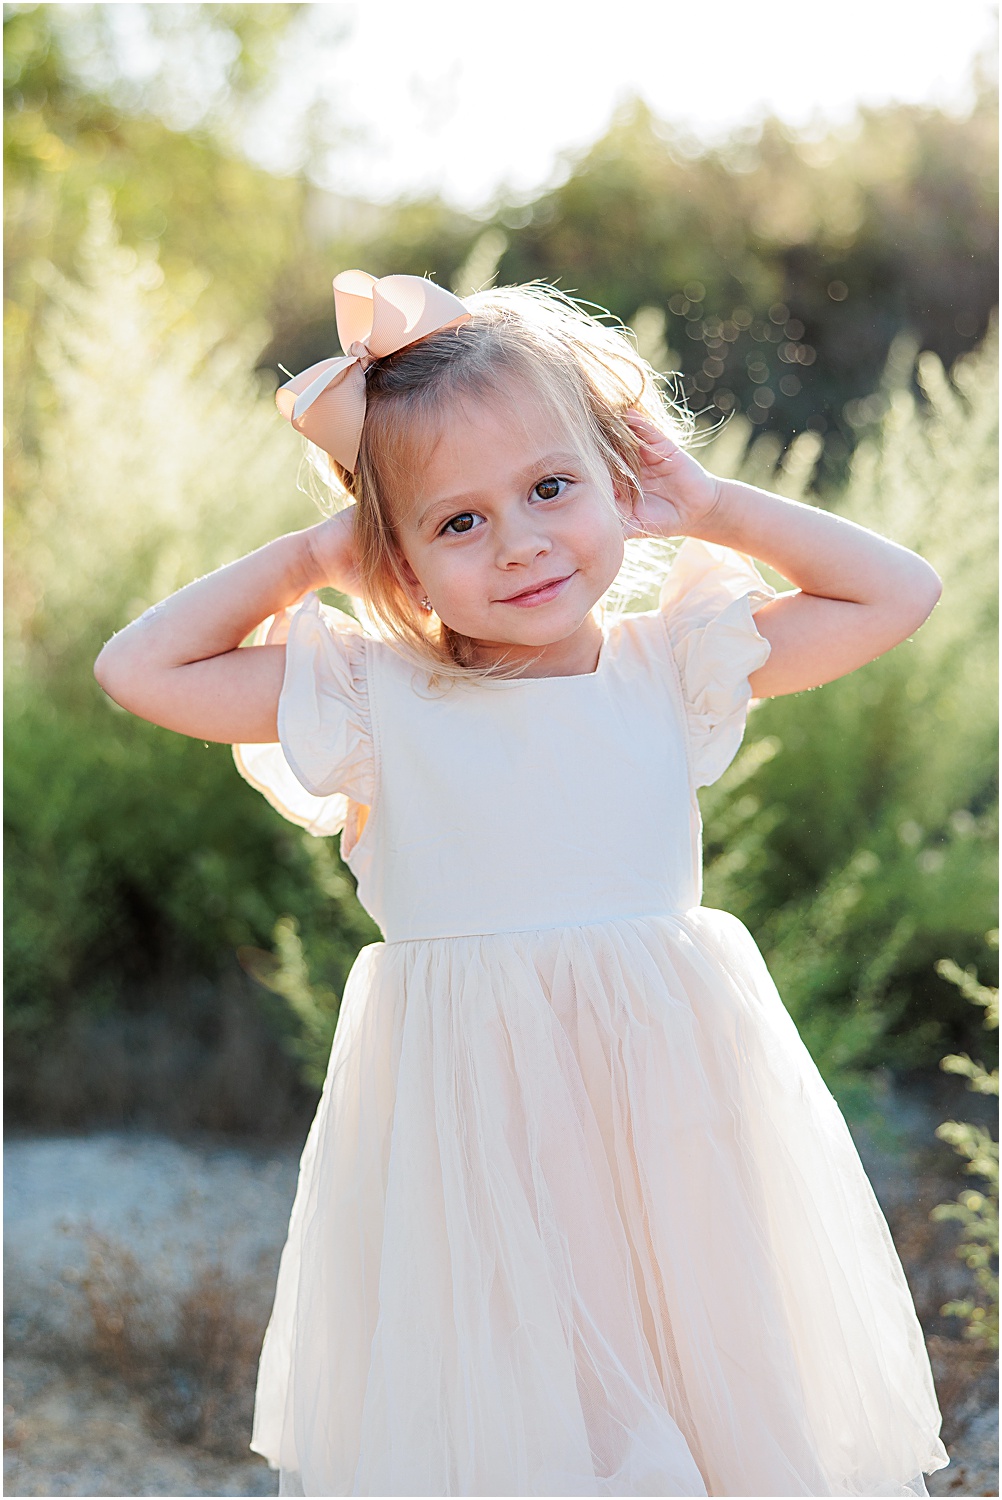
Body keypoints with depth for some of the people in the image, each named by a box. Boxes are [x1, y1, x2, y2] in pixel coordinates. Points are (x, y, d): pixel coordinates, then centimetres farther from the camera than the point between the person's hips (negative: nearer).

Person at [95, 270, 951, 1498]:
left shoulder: (671, 667, 3)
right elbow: (137, 669, -3)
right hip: (469, 1117, -2)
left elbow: (900, 591, 7)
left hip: (670, 1109, 2)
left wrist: (709, 509, 3)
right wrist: (311, 558, 0)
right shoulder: (374, 700, -1)